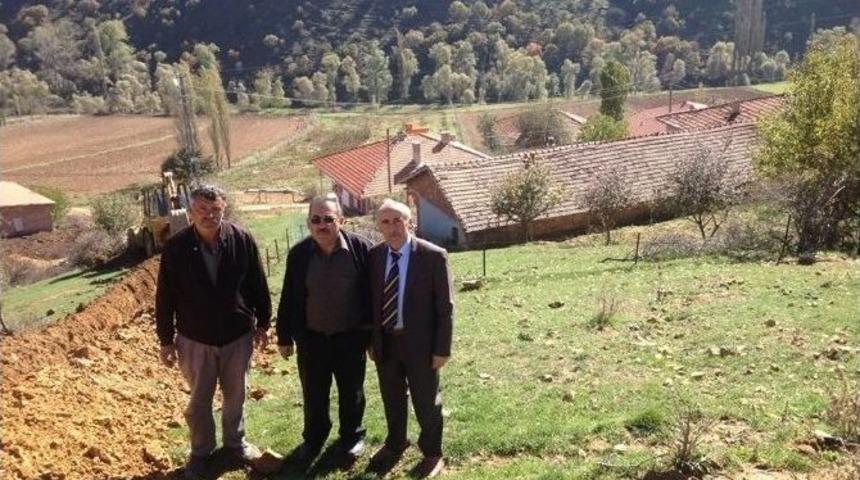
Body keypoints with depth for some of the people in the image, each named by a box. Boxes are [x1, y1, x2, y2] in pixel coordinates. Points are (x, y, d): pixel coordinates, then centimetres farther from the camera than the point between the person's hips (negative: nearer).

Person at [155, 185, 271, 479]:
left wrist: (263, 323, 4)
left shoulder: (242, 240, -11)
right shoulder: (176, 247, -12)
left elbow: (258, 285, -1)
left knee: (236, 396, 18)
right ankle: (201, 452, 34)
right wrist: (166, 340, -2)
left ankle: (235, 442, 40)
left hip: (238, 334, 1)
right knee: (199, 401, 13)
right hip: (195, 339, -1)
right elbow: (165, 297, -5)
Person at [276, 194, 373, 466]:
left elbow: (373, 293, -6)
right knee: (313, 395, 15)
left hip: (351, 337, -1)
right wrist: (284, 337, 5)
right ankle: (313, 438, 39)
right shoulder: (299, 254, -5)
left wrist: (374, 334, -5)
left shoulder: (361, 248, -12)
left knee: (351, 393, 15)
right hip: (311, 337, 2)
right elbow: (288, 298, 2)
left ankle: (352, 437, 37)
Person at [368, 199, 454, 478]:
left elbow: (445, 306, -12)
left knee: (426, 402, 13)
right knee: (392, 398, 22)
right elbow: (372, 301, 7)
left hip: (419, 342, -4)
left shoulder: (433, 256, -15)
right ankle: (395, 444, 47)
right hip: (385, 341, 4)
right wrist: (371, 340, 6)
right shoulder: (374, 256, -1)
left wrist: (442, 349, -13)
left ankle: (432, 453, 35)